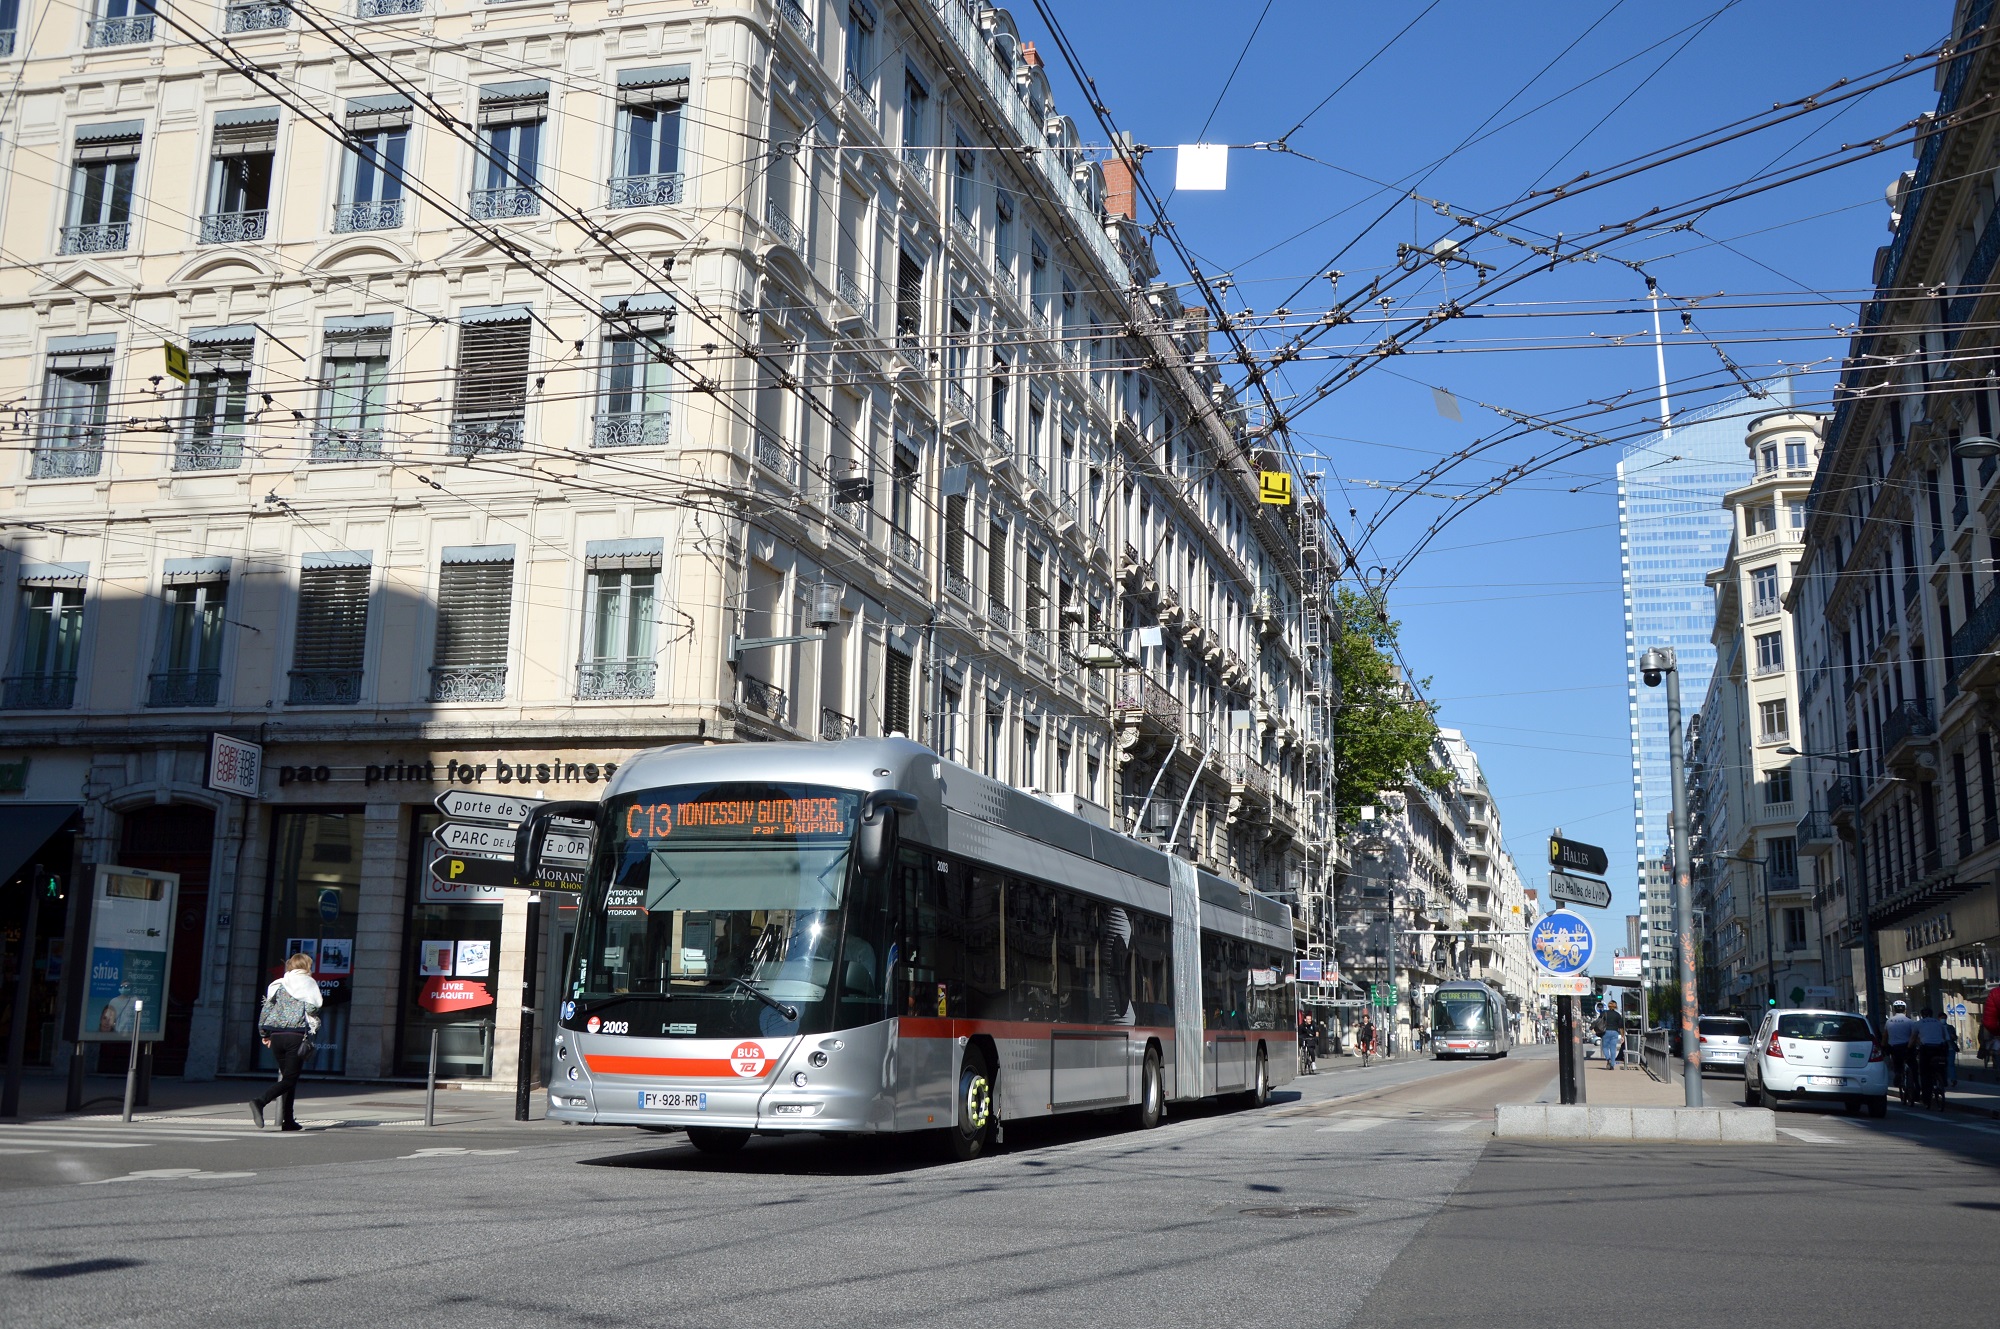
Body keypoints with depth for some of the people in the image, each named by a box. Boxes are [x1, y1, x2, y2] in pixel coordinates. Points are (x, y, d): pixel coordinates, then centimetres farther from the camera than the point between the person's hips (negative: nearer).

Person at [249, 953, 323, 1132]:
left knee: (286, 1076, 13)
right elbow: (312, 1009, -8)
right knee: (290, 1079, -5)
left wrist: (265, 1034, 17)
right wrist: (314, 1027, 10)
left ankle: (288, 1120, 8)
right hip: (297, 1035, -5)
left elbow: (266, 1008, 12)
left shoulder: (278, 985, 16)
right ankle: (260, 1101, -27)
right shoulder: (308, 984, 3)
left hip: (276, 1035, 5)